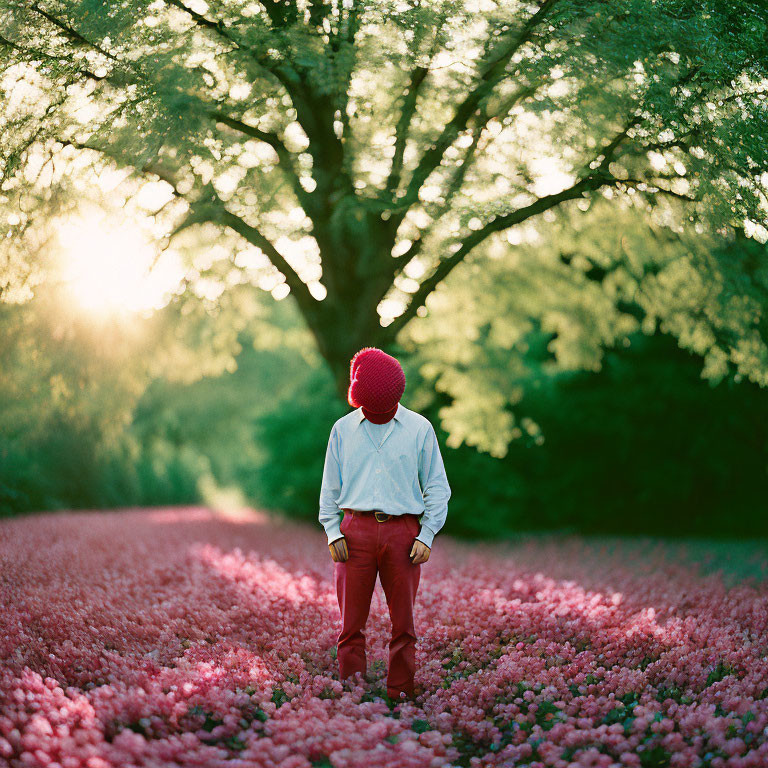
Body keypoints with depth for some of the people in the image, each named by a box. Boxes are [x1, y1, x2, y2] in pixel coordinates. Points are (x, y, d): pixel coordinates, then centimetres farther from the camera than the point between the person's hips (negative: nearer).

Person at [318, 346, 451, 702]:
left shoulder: (419, 428, 5)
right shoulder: (343, 428, 9)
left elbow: (437, 487, 7)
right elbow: (330, 487, 13)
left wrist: (427, 536, -2)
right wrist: (332, 532, 2)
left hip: (403, 532, -1)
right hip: (356, 532, 1)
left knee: (403, 623, 3)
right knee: (352, 623, 1)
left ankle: (400, 694, 12)